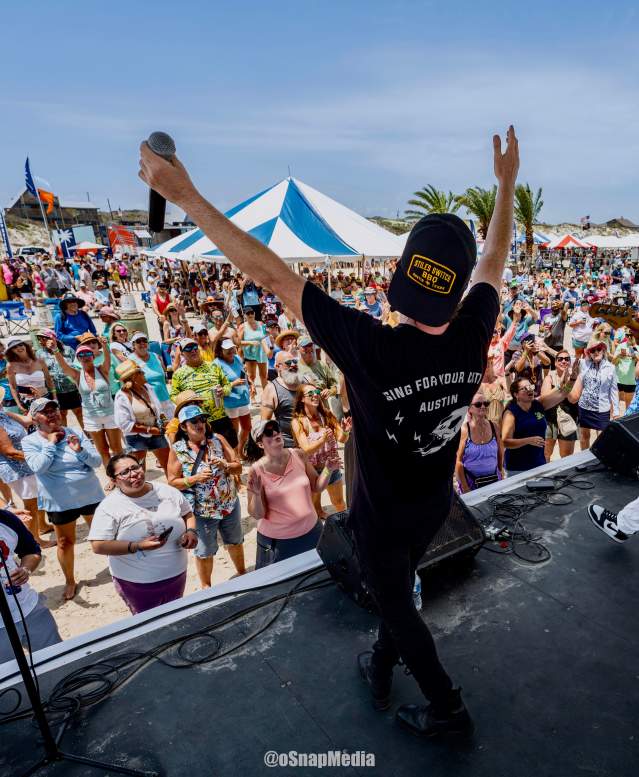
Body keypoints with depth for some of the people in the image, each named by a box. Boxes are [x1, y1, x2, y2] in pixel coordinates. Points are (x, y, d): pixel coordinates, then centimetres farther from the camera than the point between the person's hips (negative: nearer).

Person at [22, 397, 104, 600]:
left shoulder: (75, 433, -5)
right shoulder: (30, 441, -8)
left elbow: (97, 462, -8)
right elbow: (38, 467, -24)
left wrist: (80, 450, -24)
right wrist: (50, 444, -20)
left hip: (90, 495, 2)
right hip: (60, 501, -1)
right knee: (65, 542, 12)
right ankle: (70, 581, 33)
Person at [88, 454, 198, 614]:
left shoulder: (168, 491, -4)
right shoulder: (109, 506, -15)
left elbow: (188, 514, 10)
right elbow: (98, 546, -18)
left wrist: (191, 531, -11)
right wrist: (137, 546, -27)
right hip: (137, 583, -3)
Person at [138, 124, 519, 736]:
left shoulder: (373, 349, -37)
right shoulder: (473, 338, -22)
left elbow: (272, 275, -36)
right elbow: (494, 261, -3)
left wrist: (185, 194, -28)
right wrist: (506, 182, 12)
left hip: (382, 518, -5)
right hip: (435, 507, 5)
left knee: (396, 606, 22)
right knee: (399, 589, 30)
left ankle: (446, 708, 44)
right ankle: (381, 671, 57)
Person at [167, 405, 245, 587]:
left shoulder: (218, 440, -7)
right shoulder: (177, 450, -13)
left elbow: (238, 468, -6)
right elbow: (172, 482, -10)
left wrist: (226, 465, -27)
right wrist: (195, 478, -25)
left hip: (229, 505, 3)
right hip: (201, 511, -3)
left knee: (235, 542, 24)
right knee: (204, 552, 15)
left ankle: (242, 573, 49)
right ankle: (206, 586, 40)